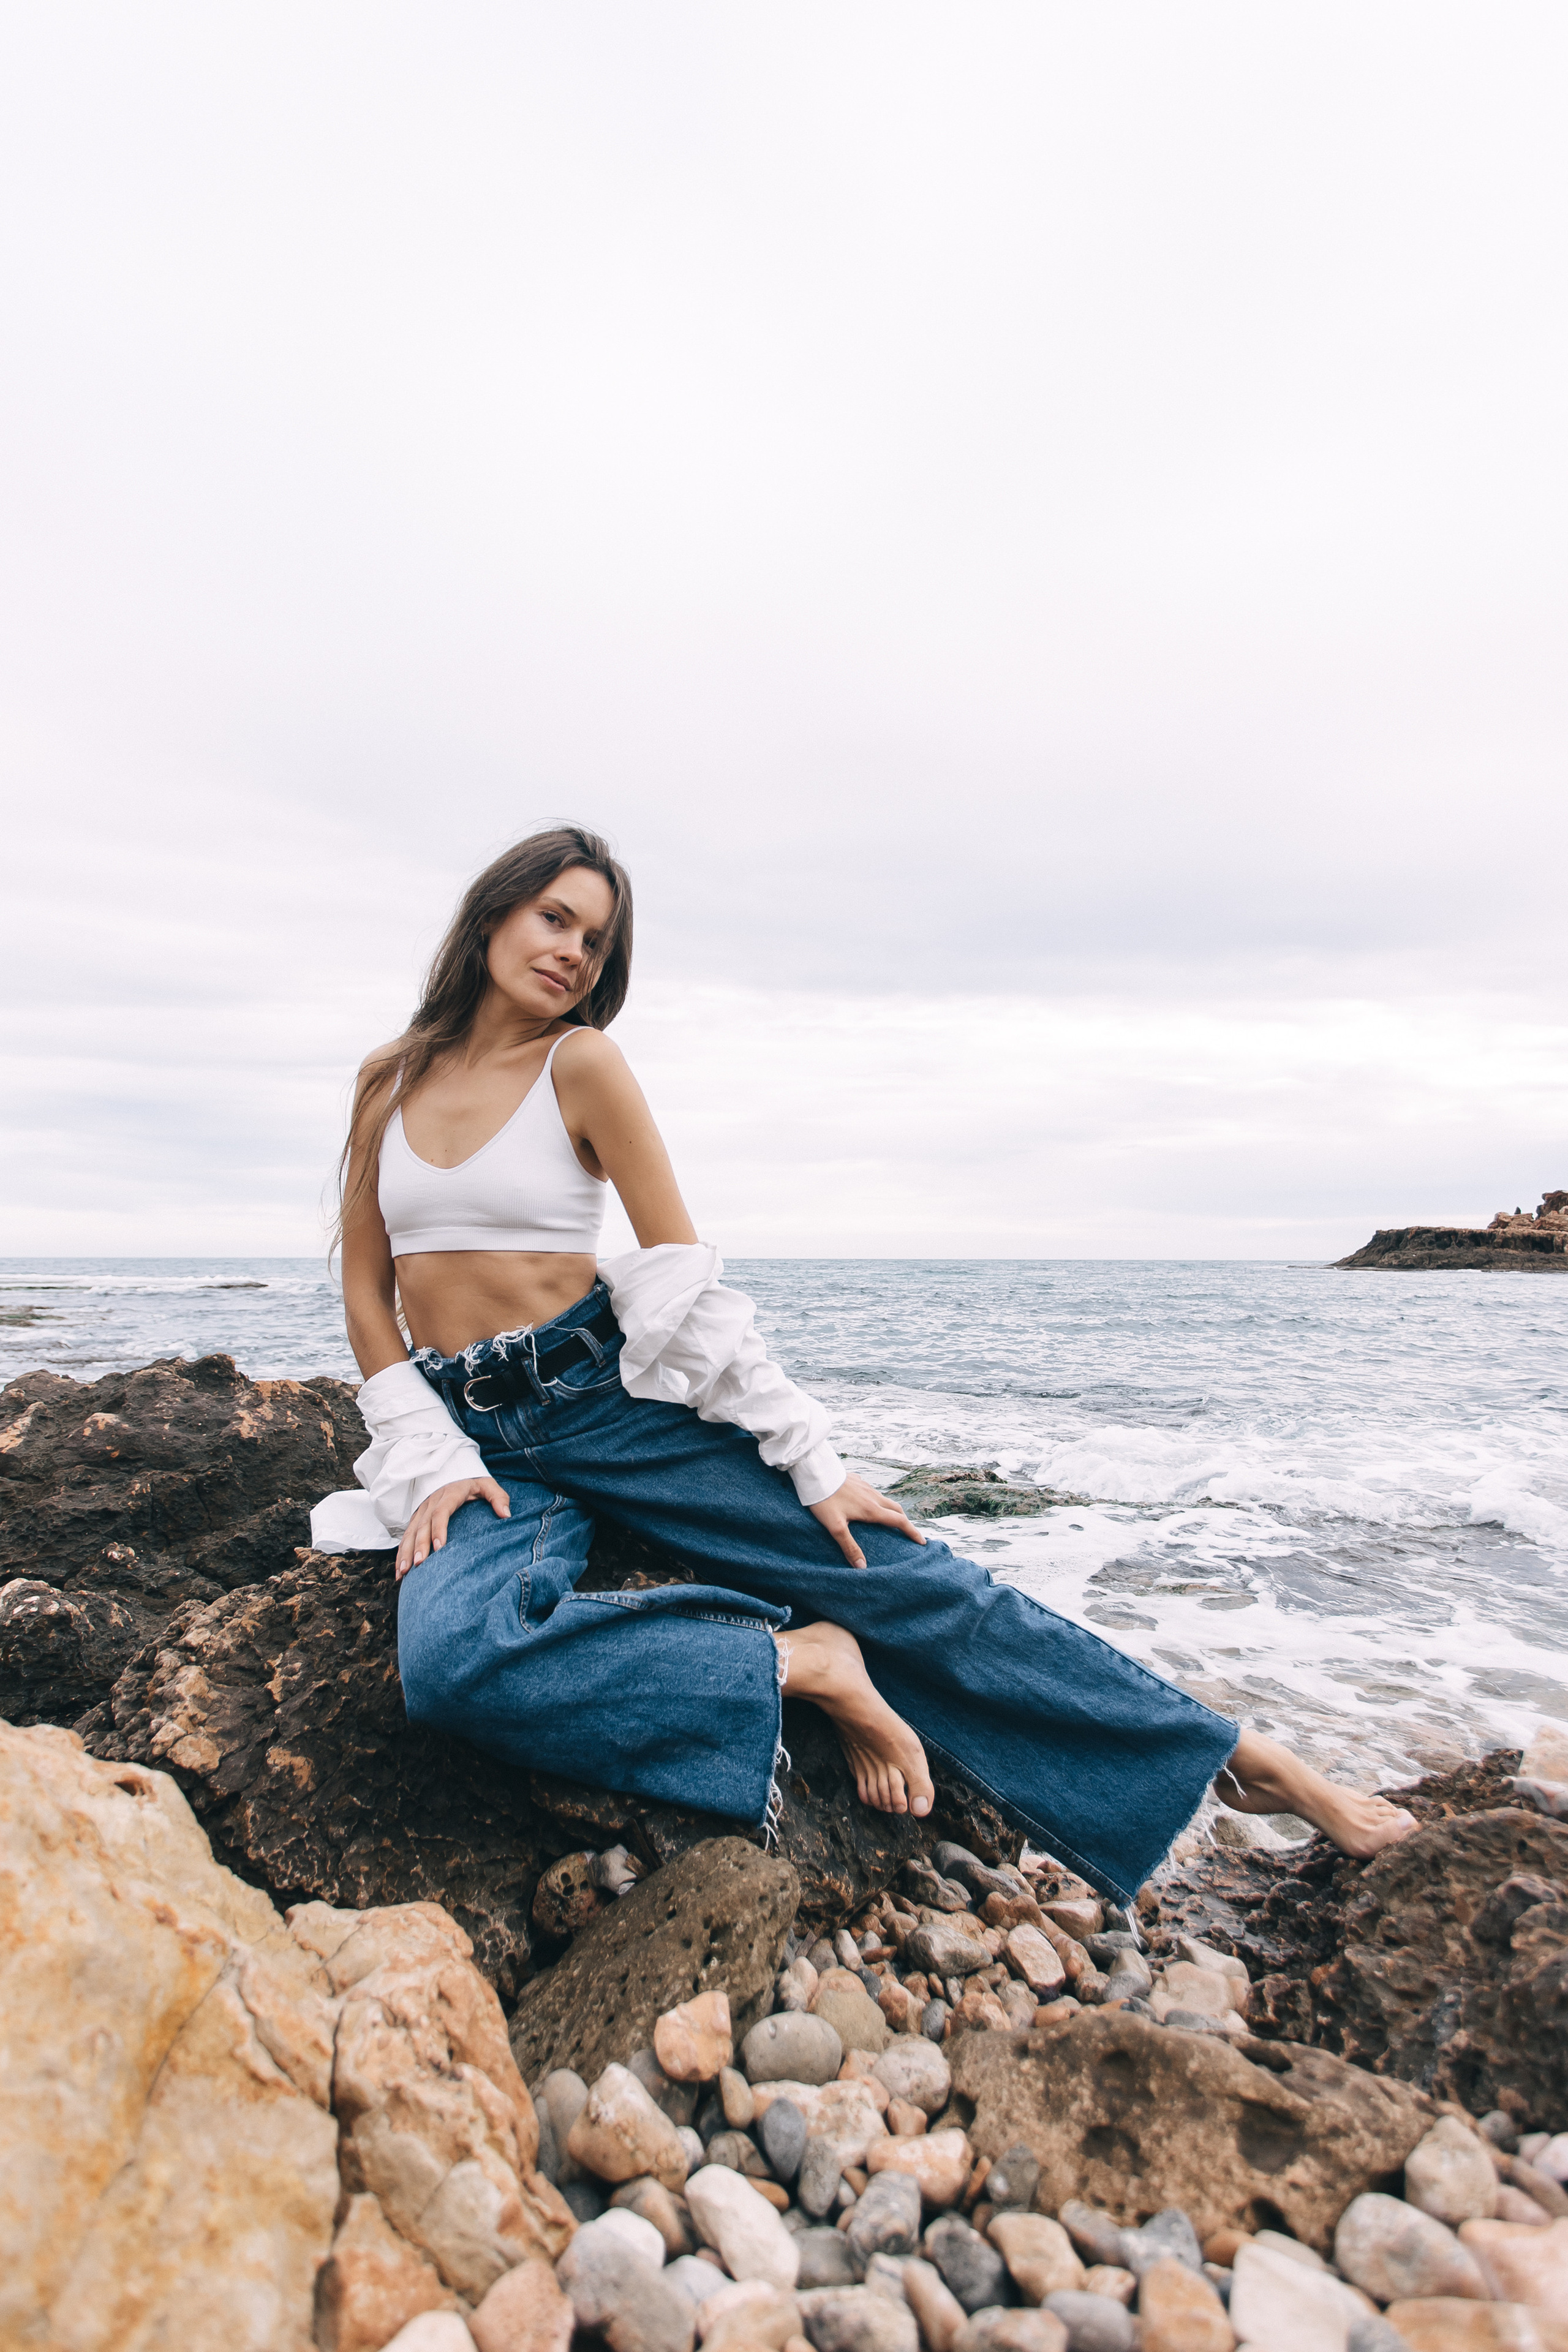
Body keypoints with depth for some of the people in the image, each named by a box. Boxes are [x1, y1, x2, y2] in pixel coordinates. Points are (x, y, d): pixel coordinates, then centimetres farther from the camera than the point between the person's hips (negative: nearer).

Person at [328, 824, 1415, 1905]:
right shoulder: (389, 1079, 7)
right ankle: (793, 1662, -15)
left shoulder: (582, 1064, -4)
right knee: (452, 1659, -31)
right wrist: (431, 1464, -5)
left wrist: (812, 1459, -11)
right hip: (478, 1437, 3)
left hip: (611, 1392, -2)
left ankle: (1236, 1756, 4)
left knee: (888, 1568, -10)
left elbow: (684, 1280, -7)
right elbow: (366, 1294, 8)